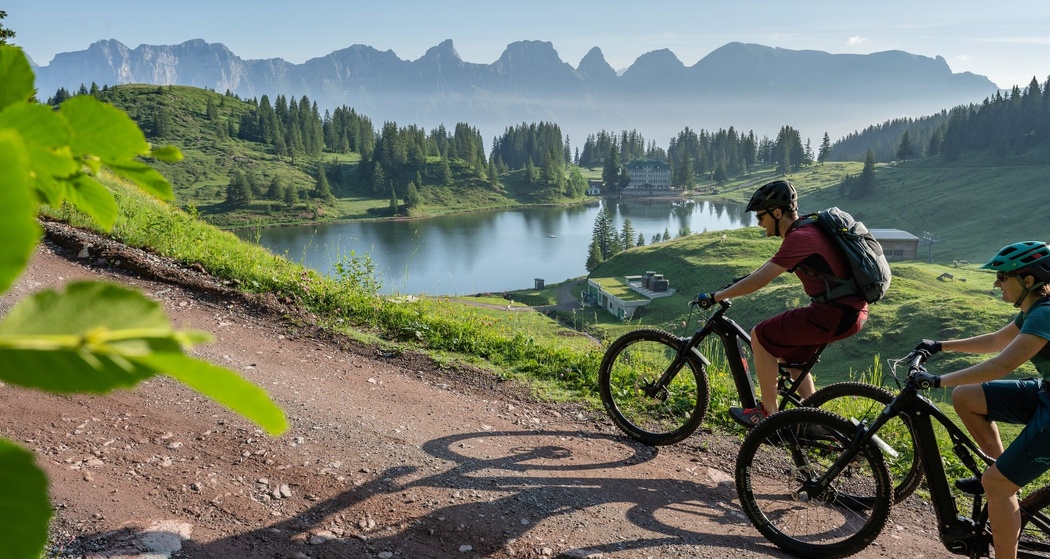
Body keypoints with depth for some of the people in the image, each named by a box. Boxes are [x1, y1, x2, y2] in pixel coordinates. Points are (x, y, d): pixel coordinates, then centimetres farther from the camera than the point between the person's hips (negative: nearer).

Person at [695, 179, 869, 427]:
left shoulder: (800, 237, -19)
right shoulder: (806, 227, 12)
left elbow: (759, 281, -22)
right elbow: (771, 266, 26)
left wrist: (716, 296, -13)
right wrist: (742, 280, 24)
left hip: (838, 314, -10)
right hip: (852, 309, 10)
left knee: (761, 336, -6)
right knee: (790, 354, 23)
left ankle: (770, 415, 3)